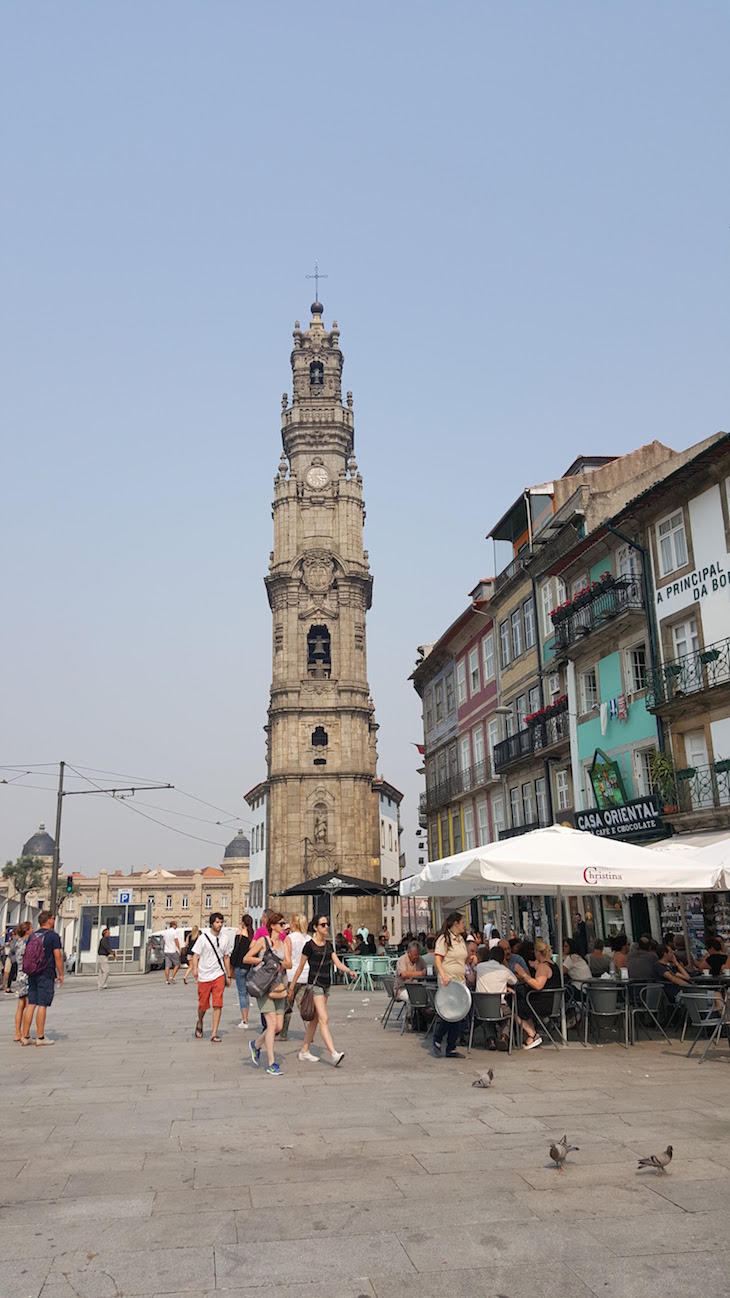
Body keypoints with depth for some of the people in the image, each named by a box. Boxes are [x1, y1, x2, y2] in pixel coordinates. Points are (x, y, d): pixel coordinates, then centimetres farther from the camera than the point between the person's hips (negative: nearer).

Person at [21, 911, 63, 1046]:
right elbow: (57, 956, -11)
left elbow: (26, 955, 14)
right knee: (42, 1005, -3)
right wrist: (61, 974, -4)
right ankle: (40, 1037, 0)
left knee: (30, 1004, 7)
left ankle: (25, 1036, 8)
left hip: (32, 974, 6)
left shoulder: (32, 936, 11)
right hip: (47, 974, -6)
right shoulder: (53, 935, -7)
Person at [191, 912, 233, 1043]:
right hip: (204, 976, -2)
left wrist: (228, 976, 15)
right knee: (203, 1005, 7)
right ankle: (199, 1023, 38)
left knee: (218, 1005, -8)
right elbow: (196, 954, -4)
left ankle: (214, 1034, -4)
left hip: (219, 975, 2)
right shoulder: (203, 937, -4)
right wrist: (195, 968, -21)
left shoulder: (225, 937, 6)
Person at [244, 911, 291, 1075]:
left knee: (279, 1026, 4)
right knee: (272, 1023, -12)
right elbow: (246, 958, -4)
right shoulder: (263, 940, -4)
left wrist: (278, 962, -16)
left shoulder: (284, 941, 10)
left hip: (279, 986, 6)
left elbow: (289, 964, 3)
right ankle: (271, 1064, -4)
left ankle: (256, 1044, 31)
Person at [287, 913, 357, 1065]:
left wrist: (349, 971, -14)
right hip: (314, 984, -7)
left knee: (315, 1020, 12)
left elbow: (338, 963, 4)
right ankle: (334, 1054, -21)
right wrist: (291, 987, 0)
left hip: (326, 984, 7)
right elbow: (300, 967, -4)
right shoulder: (309, 945, -10)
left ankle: (304, 1051, 23)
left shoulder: (328, 944, 10)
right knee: (324, 1019, -14)